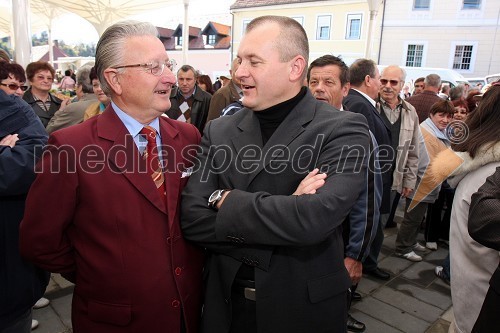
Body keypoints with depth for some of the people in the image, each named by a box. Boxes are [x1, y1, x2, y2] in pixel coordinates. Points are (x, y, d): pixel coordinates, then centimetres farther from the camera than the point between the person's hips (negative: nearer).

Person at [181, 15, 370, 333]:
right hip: (226, 300, 3)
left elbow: (314, 218, -29)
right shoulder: (219, 131, -4)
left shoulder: (343, 130, -15)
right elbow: (192, 218, -11)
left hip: (306, 305, -2)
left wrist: (226, 200, -18)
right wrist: (284, 212, -21)